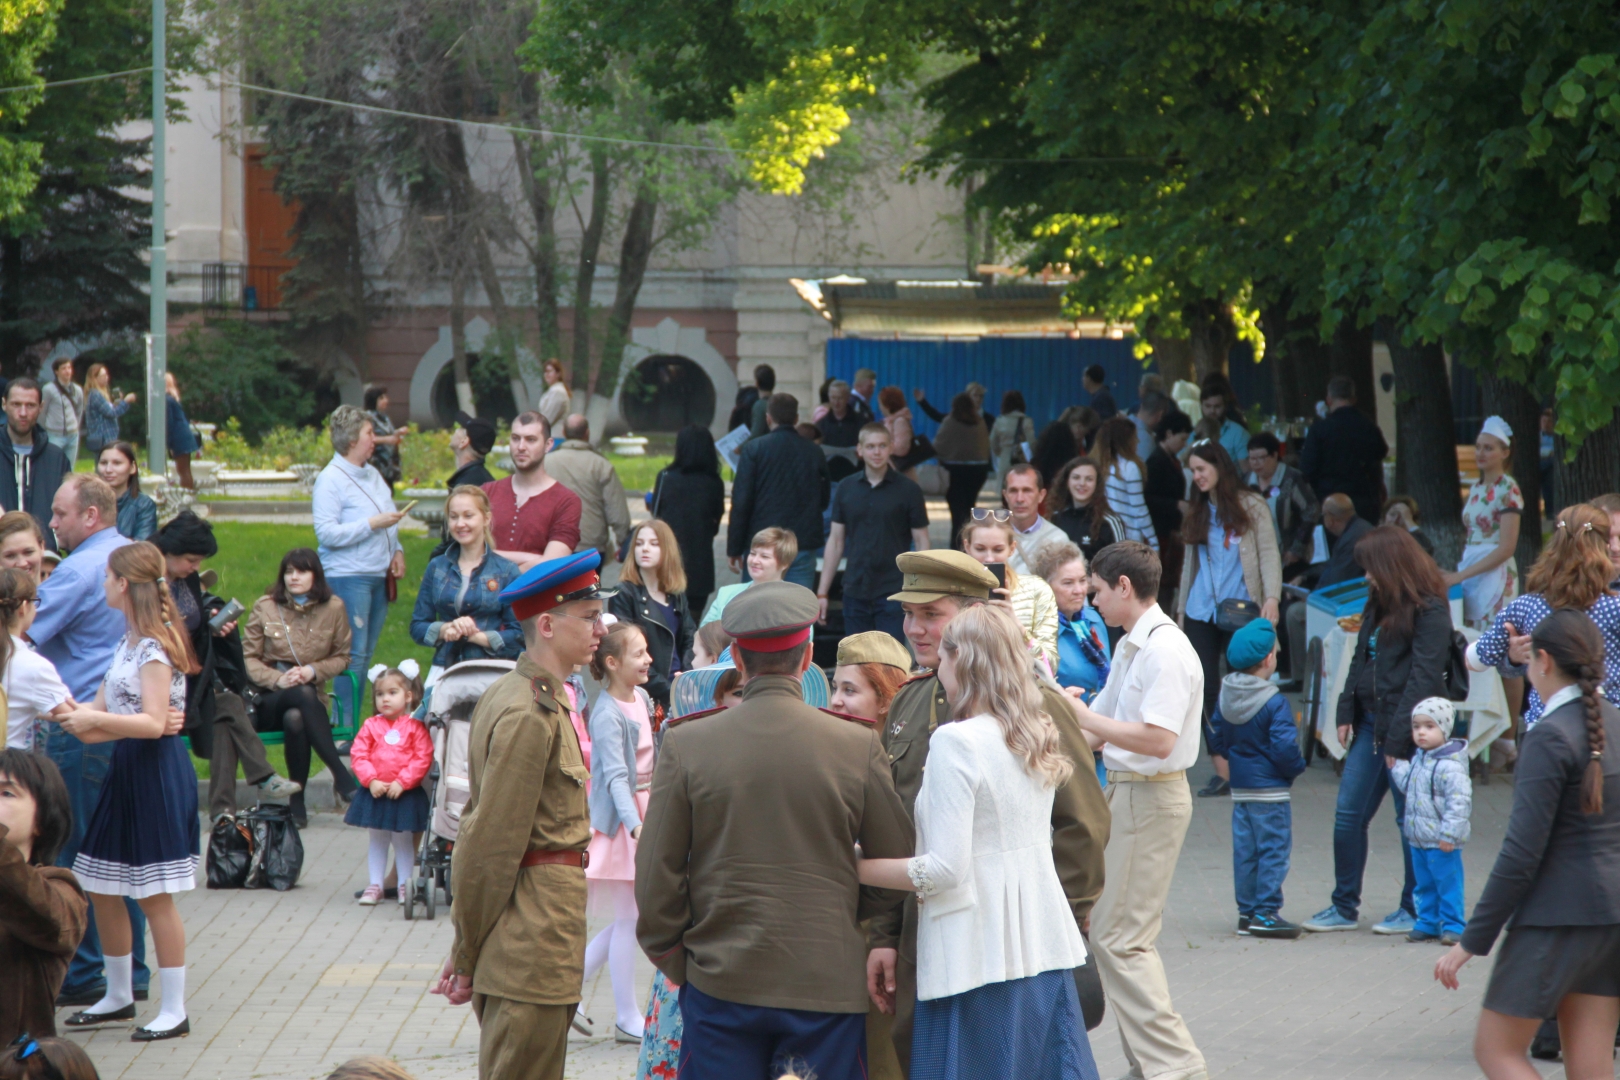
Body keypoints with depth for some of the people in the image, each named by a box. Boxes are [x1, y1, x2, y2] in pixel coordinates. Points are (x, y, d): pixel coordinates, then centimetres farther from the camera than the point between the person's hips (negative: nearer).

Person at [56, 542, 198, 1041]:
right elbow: (103, 705, 14)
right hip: (127, 769, 10)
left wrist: (93, 720, -27)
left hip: (157, 772, -10)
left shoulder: (154, 647, -16)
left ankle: (174, 1010, 1)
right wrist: (77, 716, -6)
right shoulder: (129, 644, 14)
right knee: (102, 888, 14)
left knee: (154, 896, -5)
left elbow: (153, 723, -24)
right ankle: (118, 996, 26)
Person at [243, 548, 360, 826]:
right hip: (269, 700, -1)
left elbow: (341, 657, 11)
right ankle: (342, 778, -40)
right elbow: (248, 657, 4)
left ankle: (297, 801, -30)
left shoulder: (333, 608, 6)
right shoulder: (264, 607, 5)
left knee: (295, 718, -37)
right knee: (304, 695, -37)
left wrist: (313, 671, -9)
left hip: (311, 694, 1)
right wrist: (277, 679, -14)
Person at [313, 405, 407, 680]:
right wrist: (373, 524, -20)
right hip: (347, 577, -8)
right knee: (352, 655, -8)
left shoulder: (372, 474, 15)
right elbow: (327, 533, -19)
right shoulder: (330, 479, -10)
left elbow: (389, 519, 28)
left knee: (366, 655, 9)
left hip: (379, 576, 8)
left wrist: (397, 551, 11)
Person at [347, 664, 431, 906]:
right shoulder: (371, 727, 2)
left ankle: (404, 885, 16)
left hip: (404, 793, -3)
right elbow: (358, 755, -2)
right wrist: (371, 780, -14)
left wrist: (402, 782, -16)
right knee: (377, 840, 11)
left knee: (402, 840, 7)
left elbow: (423, 758, -11)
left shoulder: (415, 727, -6)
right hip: (375, 793, 3)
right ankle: (375, 886, 17)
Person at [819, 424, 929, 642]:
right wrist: (822, 593, 6)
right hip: (855, 592, 3)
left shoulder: (908, 490, -2)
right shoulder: (845, 490, 7)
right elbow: (835, 542, 10)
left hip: (893, 593, -3)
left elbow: (921, 543, 0)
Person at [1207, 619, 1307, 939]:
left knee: (1244, 850, 11)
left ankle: (1247, 912, 15)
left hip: (1240, 788, 7)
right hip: (1270, 790, -7)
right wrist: (1295, 768, -4)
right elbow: (1285, 747, -22)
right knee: (1273, 849, 0)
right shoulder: (1274, 703, -18)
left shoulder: (1225, 697, 4)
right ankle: (1265, 912, -1)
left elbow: (1216, 740, 9)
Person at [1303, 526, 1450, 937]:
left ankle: (1414, 909, 13)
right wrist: (1347, 713, 7)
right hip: (1370, 724, 9)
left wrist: (1399, 739, -18)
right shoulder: (1379, 605, 15)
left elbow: (1424, 677, -17)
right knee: (1348, 814, 7)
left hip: (1405, 729, -9)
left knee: (1410, 819, 2)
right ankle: (1343, 906, 15)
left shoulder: (1429, 611, -13)